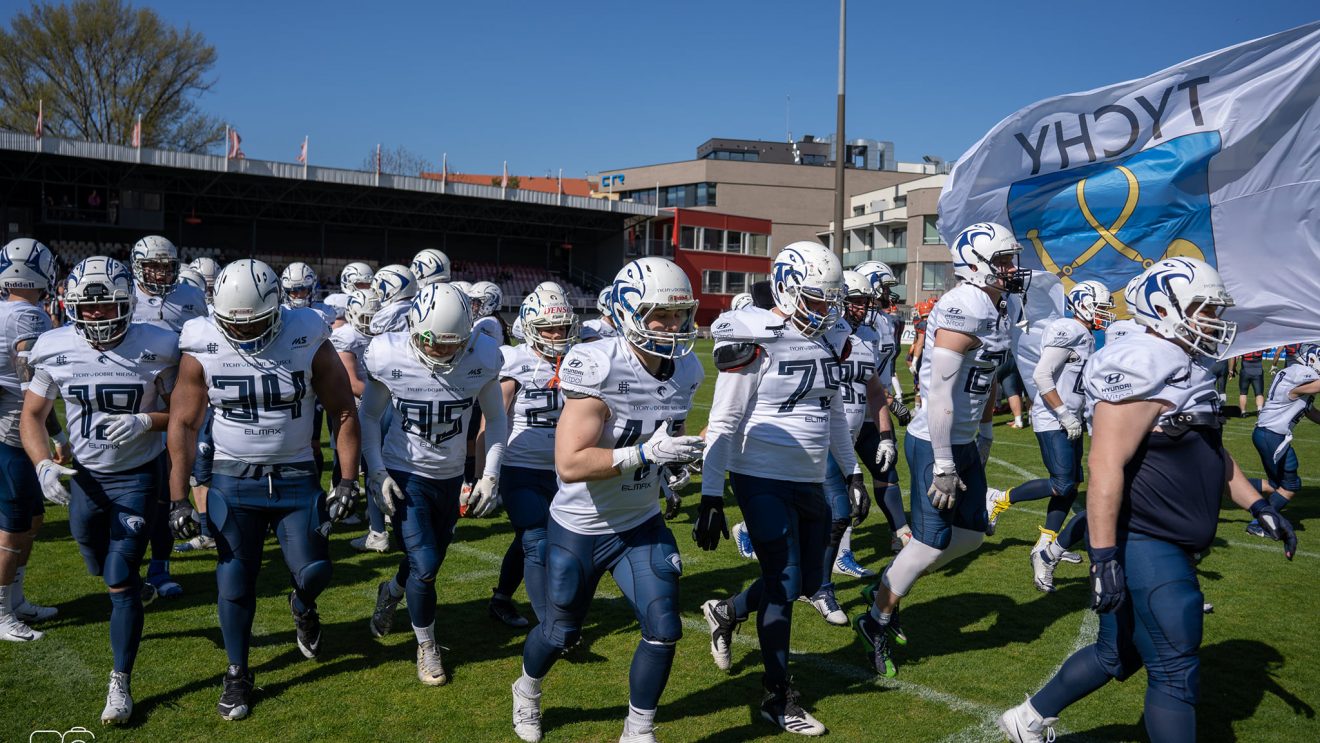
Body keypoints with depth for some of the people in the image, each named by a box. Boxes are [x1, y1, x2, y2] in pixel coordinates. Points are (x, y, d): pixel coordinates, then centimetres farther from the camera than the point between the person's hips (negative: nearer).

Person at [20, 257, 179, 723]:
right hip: (84, 476, 4)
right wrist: (43, 465, -16)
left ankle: (121, 683, 5)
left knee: (121, 579, -7)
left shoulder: (155, 349, -18)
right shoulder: (55, 349, -10)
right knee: (102, 570, 21)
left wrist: (145, 421, -27)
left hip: (137, 476, -4)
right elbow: (33, 415, 1)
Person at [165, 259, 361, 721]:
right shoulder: (202, 349, -10)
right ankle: (237, 675, 25)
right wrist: (178, 499, -6)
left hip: (297, 478, 0)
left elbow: (343, 413, -6)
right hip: (232, 481, 0)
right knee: (235, 584, 4)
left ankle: (302, 606, 34)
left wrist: (348, 479, -10)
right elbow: (183, 425, -3)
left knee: (313, 572, -4)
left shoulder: (309, 341, -12)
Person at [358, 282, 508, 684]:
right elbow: (369, 416, -4)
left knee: (429, 563, 15)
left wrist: (491, 475, -10)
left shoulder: (482, 357, -17)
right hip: (405, 473, -2)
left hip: (451, 475, 3)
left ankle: (392, 591, 51)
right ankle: (427, 646, 17)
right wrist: (376, 472, -12)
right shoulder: (388, 357, -20)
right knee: (424, 567, -10)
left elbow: (495, 418, -2)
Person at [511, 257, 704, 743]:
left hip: (642, 525, 5)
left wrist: (678, 458, -3)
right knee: (560, 632, 13)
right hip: (579, 528, -5)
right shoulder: (599, 368, -28)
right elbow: (569, 464, -33)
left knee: (663, 630, -3)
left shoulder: (685, 371, -6)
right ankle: (527, 691, 47)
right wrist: (647, 453, -38)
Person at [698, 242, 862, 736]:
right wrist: (710, 498, -15)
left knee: (808, 582, 13)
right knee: (784, 584, -1)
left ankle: (726, 612, 38)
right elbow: (723, 425, -13)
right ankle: (778, 698, 17)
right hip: (763, 480, -7)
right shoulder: (753, 339, -15)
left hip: (811, 482, 7)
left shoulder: (831, 339, 6)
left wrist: (853, 475, 15)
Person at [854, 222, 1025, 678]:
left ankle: (888, 587, 29)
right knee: (933, 542, -1)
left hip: (964, 442, 10)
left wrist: (984, 435, 23)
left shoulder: (995, 312, 9)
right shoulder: (965, 308, -21)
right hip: (935, 443, -10)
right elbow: (940, 391, -24)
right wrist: (943, 464, -22)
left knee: (970, 535, 15)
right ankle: (876, 622, 19)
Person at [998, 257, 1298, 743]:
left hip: (1166, 543, 10)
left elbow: (1213, 453, 26)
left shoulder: (1188, 369, 13)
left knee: (1118, 654, 19)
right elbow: (1106, 466, -25)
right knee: (1176, 671, -1)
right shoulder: (1143, 369, -19)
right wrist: (1104, 556, -27)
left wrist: (1257, 506, 21)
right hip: (1142, 543, -10)